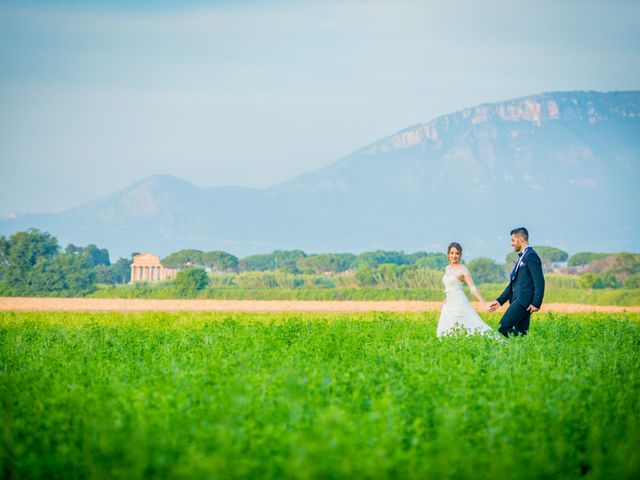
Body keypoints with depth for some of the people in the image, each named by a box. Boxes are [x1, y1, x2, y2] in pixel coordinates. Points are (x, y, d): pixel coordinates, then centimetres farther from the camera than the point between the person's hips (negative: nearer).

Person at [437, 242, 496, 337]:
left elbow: (473, 288, -16)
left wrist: (484, 304, -23)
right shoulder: (447, 268, 11)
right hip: (449, 305, 8)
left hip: (459, 304, -8)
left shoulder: (463, 269, -10)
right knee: (446, 333, 5)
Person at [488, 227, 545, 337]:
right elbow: (513, 283, 25)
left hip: (524, 301, -10)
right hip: (519, 300, 10)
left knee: (503, 327, -16)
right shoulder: (522, 257, 22)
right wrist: (500, 301, 21)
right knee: (519, 333, 6)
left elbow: (539, 281, -16)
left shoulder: (531, 255, -9)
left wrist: (536, 303, -22)